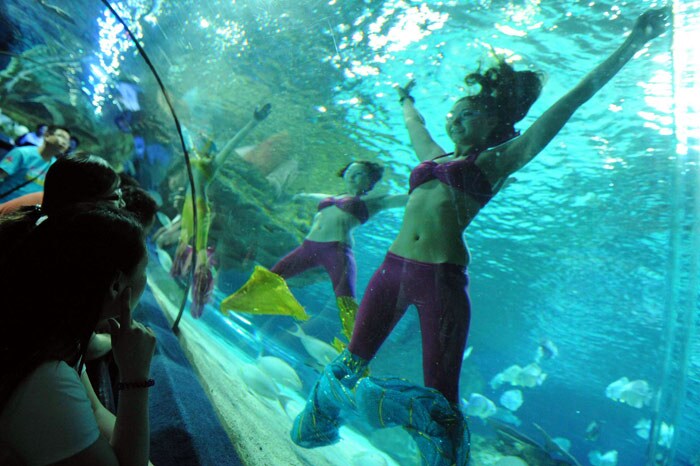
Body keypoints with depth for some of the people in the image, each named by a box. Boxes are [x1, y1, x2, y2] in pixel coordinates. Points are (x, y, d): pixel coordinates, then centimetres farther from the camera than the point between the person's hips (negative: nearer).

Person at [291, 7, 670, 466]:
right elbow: (414, 123, 46)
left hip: (442, 279, -6)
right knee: (350, 365, 15)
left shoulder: (497, 160, 8)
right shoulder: (435, 157, 23)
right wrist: (406, 98, 65)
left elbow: (573, 100, 5)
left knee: (441, 403, -8)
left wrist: (633, 42, 5)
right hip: (393, 268, 6)